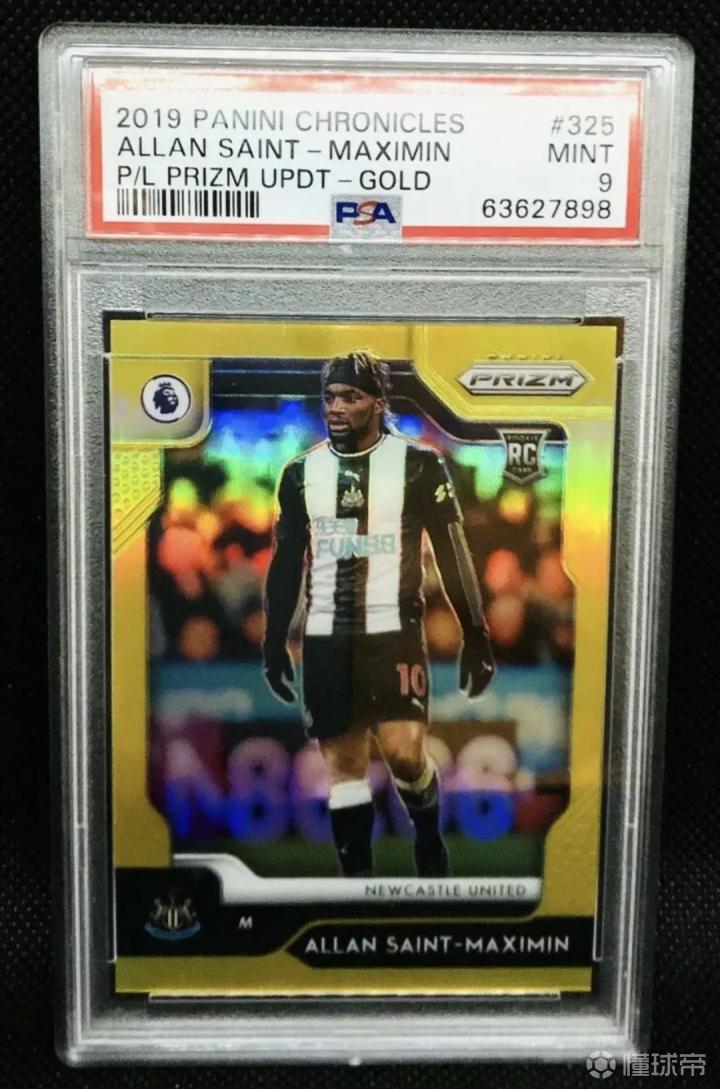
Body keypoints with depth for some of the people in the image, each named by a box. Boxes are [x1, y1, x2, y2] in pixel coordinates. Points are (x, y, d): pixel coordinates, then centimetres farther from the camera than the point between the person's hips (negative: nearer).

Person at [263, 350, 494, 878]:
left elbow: (452, 552, -2)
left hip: (394, 631, -3)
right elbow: (286, 564, 11)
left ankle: (429, 837, 21)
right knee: (343, 761, 6)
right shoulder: (301, 472, 7)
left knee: (405, 753, -10)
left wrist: (475, 636, -5)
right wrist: (275, 644, 9)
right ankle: (357, 873, 18)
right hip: (324, 637, 3)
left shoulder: (418, 463, -3)